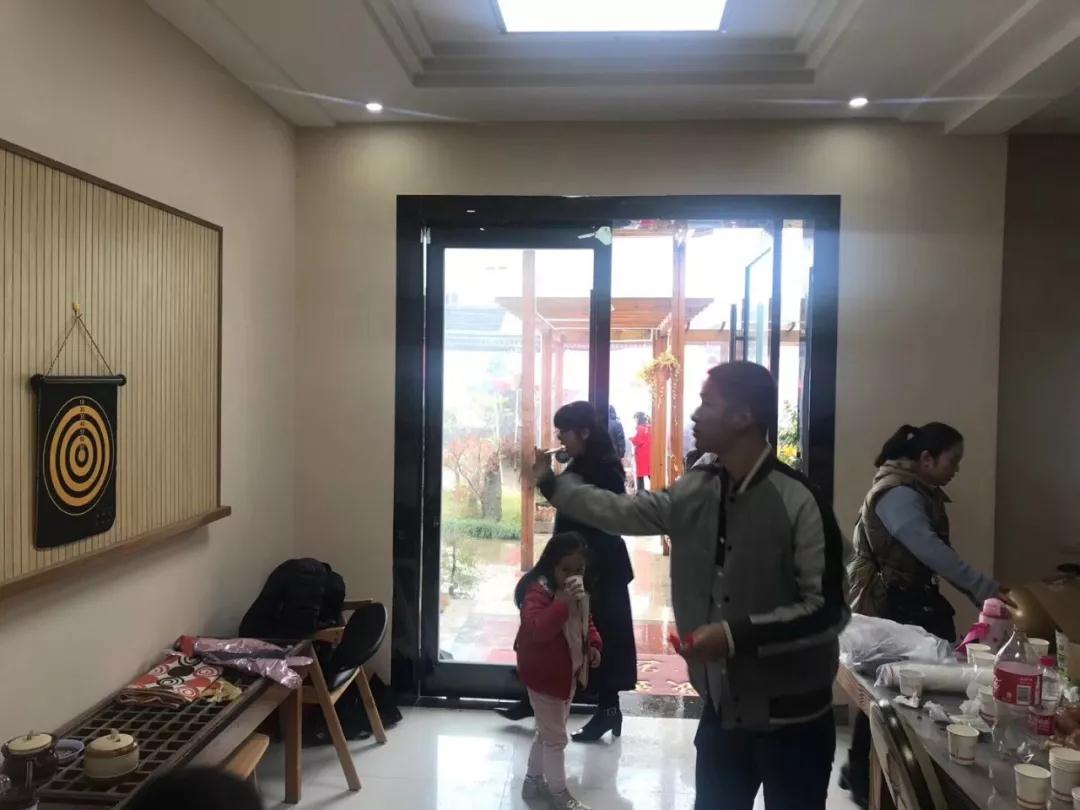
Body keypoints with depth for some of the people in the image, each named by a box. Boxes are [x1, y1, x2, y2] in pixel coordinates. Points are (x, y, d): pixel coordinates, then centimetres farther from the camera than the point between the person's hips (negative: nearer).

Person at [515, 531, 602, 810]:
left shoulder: (579, 592, 3)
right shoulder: (538, 590, -24)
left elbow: (586, 622, 18)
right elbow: (536, 630, -38)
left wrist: (593, 645, 1)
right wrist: (563, 602, -44)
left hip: (568, 673, 9)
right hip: (544, 675, -9)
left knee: (547, 732, 22)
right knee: (556, 737, 3)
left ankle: (533, 780, 39)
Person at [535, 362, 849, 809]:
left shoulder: (798, 501, -21)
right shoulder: (695, 491, 0)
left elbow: (829, 610, -20)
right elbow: (623, 512, 11)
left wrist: (736, 634, -27)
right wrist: (550, 481, 14)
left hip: (791, 719, -5)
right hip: (721, 710, 6)